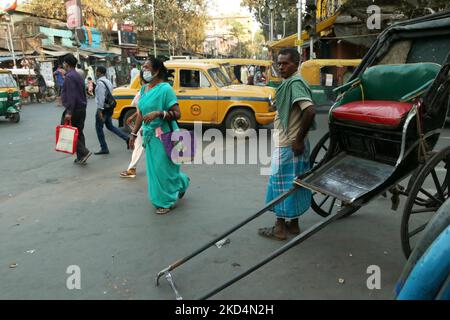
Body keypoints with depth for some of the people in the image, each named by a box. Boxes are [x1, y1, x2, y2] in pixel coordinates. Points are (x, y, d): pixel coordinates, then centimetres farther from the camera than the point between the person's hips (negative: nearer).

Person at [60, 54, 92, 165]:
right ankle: (81, 158, 13)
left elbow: (71, 95, -21)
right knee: (79, 132, 11)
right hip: (82, 109, 9)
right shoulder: (78, 76, 16)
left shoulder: (69, 76, -13)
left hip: (73, 109, -9)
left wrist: (69, 112, -23)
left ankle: (84, 152, -12)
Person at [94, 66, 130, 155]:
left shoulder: (100, 83, -17)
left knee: (99, 128, 3)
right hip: (109, 107, 9)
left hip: (103, 108, -9)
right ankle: (126, 138, 9)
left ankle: (104, 148, 9)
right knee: (110, 126, 19)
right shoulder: (108, 82, 11)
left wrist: (100, 110, -21)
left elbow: (101, 97, -22)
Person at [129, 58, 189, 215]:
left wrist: (158, 113, -30)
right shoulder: (144, 89, 8)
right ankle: (181, 183, 38)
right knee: (154, 169, 15)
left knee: (163, 168, 2)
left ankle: (167, 201, 22)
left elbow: (177, 113, -19)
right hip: (149, 135, 8)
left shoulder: (165, 88, -15)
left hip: (164, 136, -8)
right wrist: (134, 133, 16)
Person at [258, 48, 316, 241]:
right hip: (288, 143, 10)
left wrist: (299, 140, -23)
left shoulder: (294, 83, -16)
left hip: (288, 146, -10)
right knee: (292, 183, 15)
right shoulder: (291, 82, 14)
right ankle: (293, 224, 26)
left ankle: (280, 228, 12)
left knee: (282, 184, 0)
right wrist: (299, 139, 16)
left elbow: (310, 110, -28)